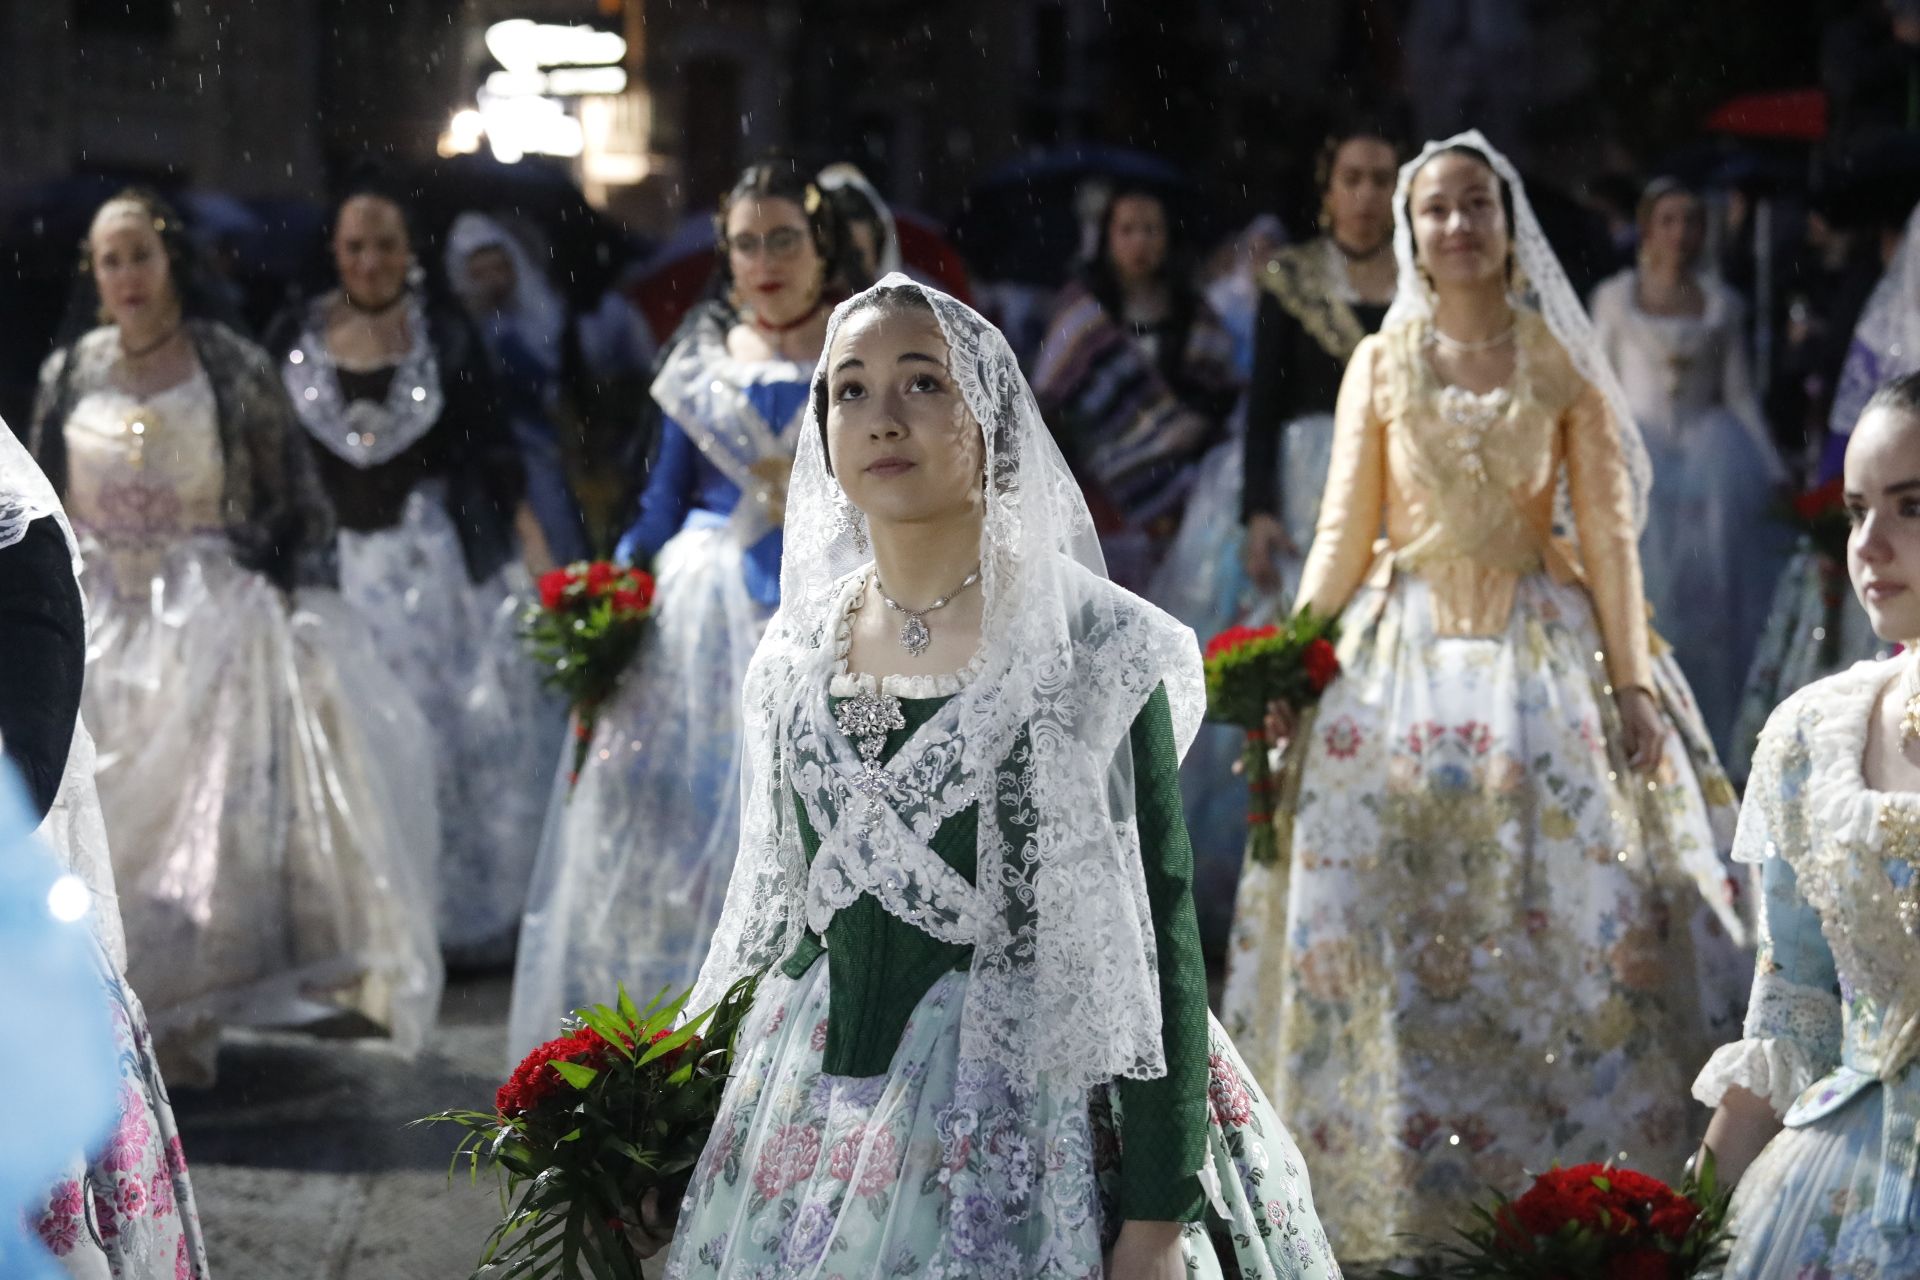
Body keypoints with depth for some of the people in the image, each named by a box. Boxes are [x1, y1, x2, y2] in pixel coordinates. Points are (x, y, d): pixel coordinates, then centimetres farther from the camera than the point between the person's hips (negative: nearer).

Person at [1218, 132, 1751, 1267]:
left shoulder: (1562, 365, 6)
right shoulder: (1381, 365, 9)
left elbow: (1607, 535, 4)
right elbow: (1344, 529, 8)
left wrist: (1631, 682, -3)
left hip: (1541, 649, -1)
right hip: (1401, 648, 1)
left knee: (1566, 911, -7)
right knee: (1380, 924, -5)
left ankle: (1562, 1185, 1)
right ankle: (1396, 1190, 2)